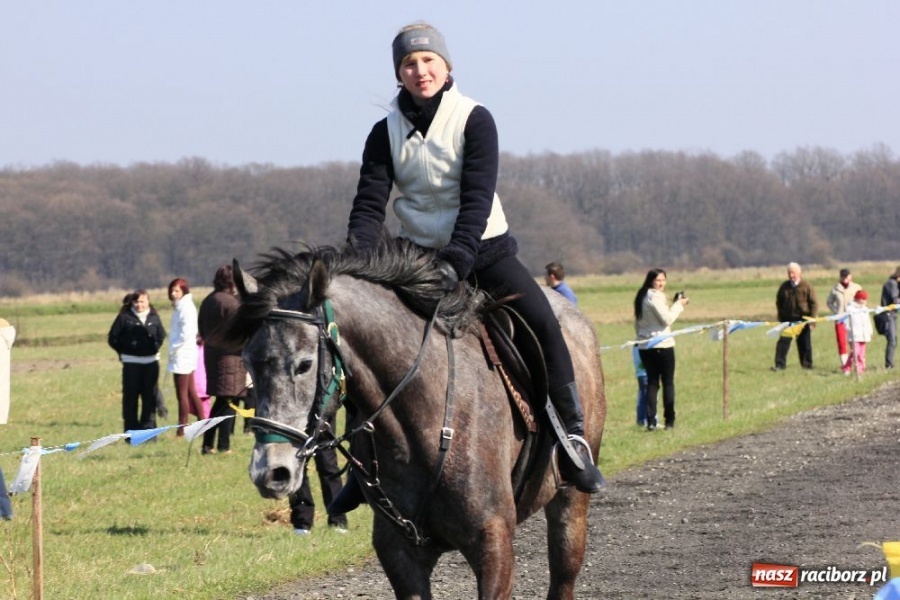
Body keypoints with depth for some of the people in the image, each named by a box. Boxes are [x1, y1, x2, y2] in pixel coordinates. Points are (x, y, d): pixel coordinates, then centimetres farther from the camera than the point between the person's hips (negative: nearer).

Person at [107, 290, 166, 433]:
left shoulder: (154, 317, 6)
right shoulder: (124, 317, -4)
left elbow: (161, 335, 20)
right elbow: (113, 338, 1)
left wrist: (155, 348, 7)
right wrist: (124, 352, 0)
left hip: (151, 362, 3)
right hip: (131, 363, -3)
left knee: (150, 397, 6)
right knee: (130, 397, -1)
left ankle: (148, 428, 12)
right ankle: (131, 430, 4)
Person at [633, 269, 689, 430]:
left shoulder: (642, 297, 11)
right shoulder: (655, 296, -14)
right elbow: (666, 319, -16)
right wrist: (678, 305, -6)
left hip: (645, 347, 7)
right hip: (662, 345, -7)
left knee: (652, 382, 8)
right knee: (668, 382, 2)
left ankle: (651, 420, -1)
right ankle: (669, 421, 3)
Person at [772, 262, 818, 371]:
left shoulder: (807, 287, -4)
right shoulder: (784, 287, 5)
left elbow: (814, 304, -3)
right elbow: (779, 302, 17)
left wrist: (812, 320, -9)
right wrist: (781, 317, 8)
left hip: (803, 320, -2)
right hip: (787, 319, 2)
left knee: (804, 343, 7)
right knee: (783, 341, -8)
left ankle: (807, 364, 19)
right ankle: (780, 365, -8)